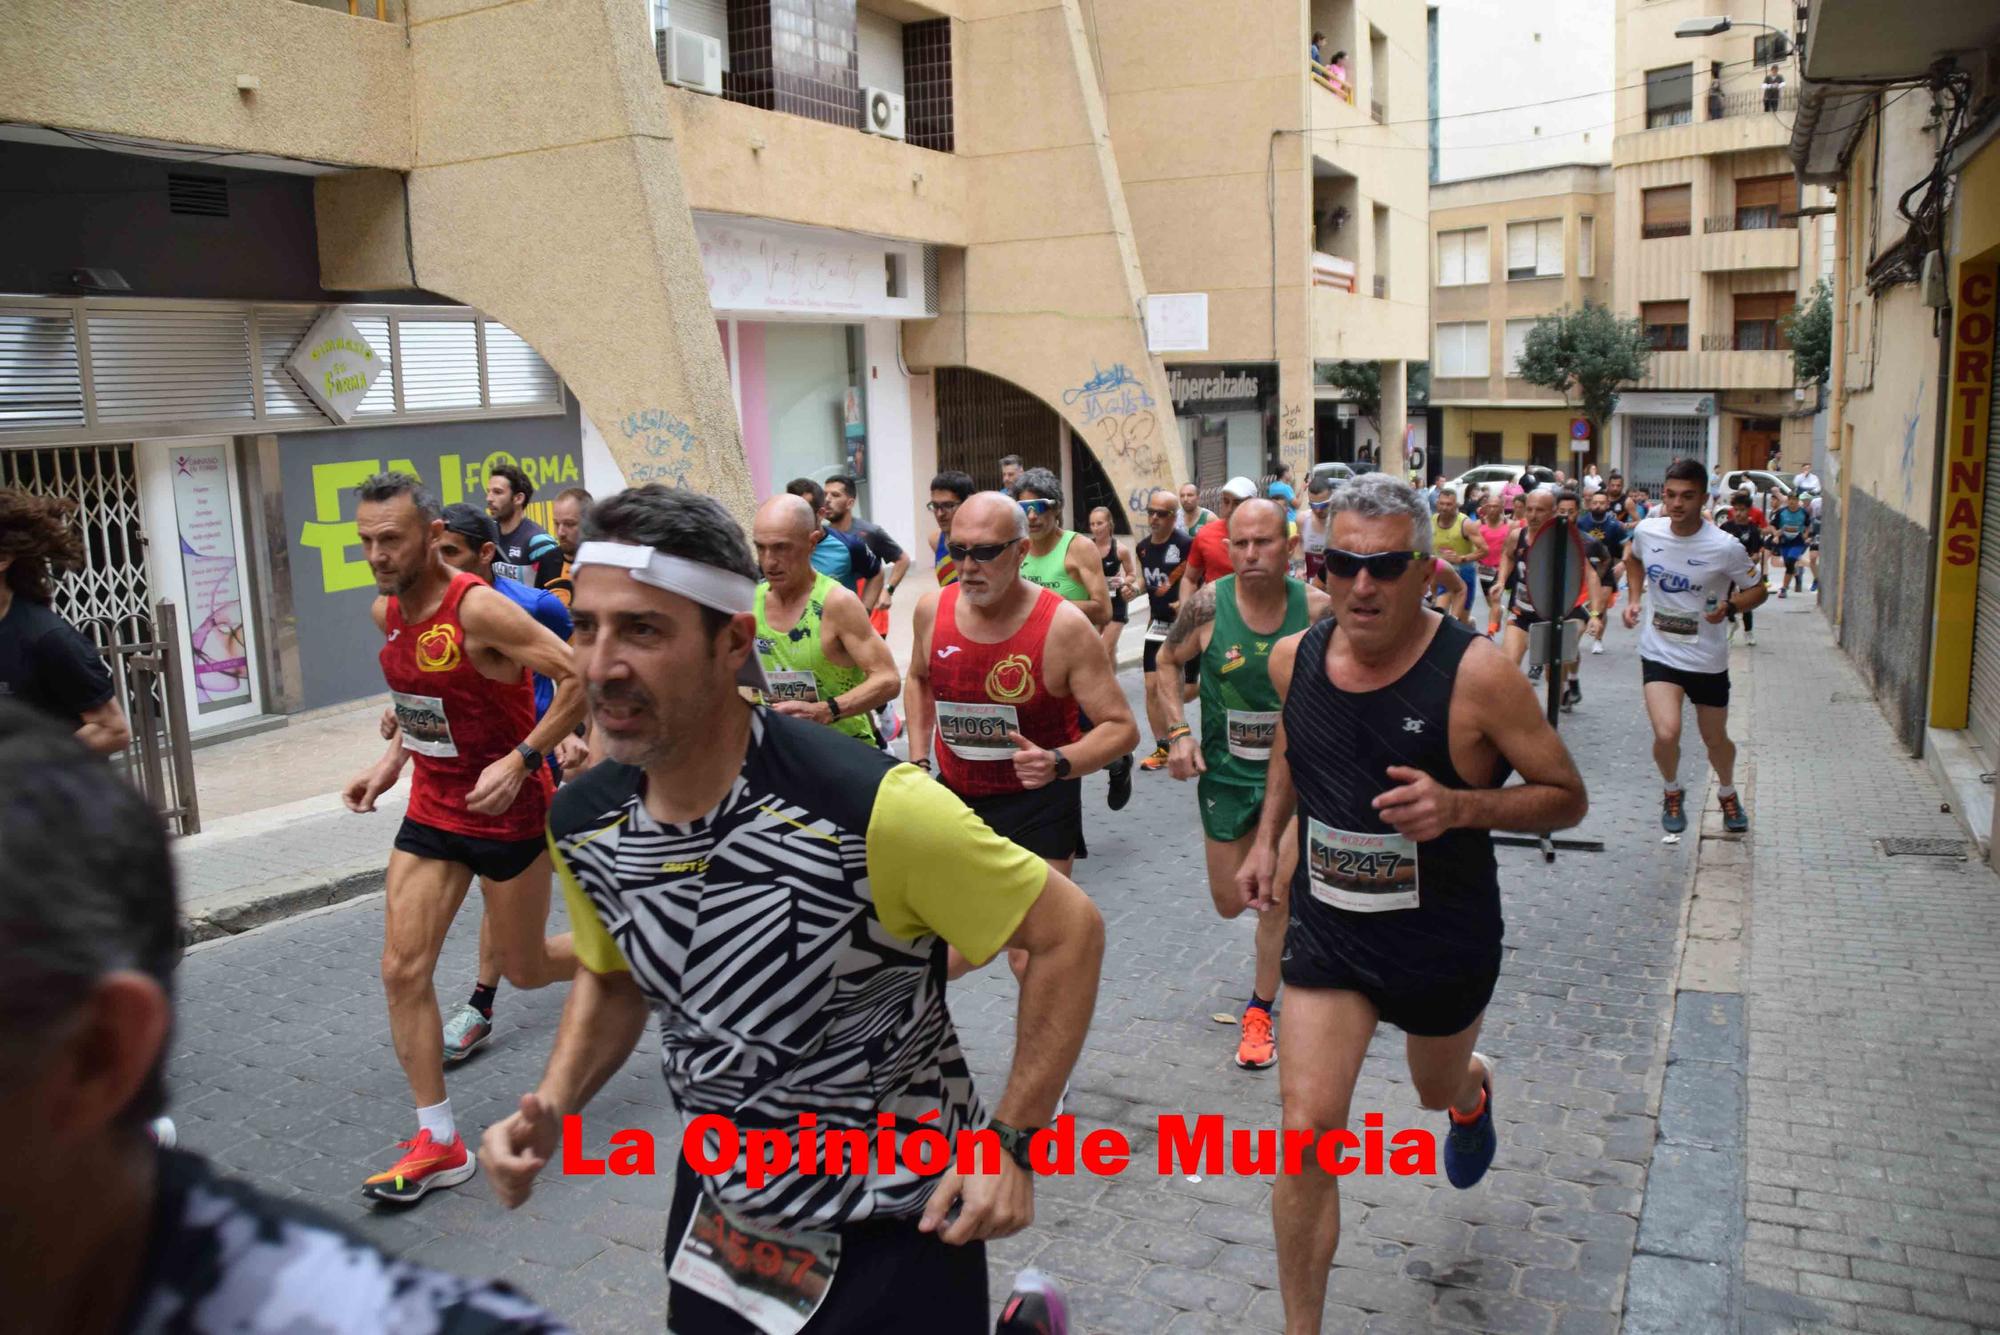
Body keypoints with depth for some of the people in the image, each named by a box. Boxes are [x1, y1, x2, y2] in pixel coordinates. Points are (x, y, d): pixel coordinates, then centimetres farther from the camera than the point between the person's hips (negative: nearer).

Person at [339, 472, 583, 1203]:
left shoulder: (479, 609, -23)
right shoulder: (387, 612, 2)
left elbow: (581, 678, -24)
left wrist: (519, 760, -27)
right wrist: (392, 761, 9)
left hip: (507, 812, -7)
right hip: (432, 810, 7)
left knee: (525, 969, 9)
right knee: (402, 969, -1)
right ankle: (438, 1142, 11)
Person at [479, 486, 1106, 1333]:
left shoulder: (871, 807, -30)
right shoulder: (580, 823, -10)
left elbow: (1068, 931, -17)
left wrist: (1012, 1140, -17)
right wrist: (552, 1107, -5)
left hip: (897, 1222, -5)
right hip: (719, 1207, 5)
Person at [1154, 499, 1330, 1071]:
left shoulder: (1318, 609, -13)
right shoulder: (1208, 604, -13)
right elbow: (1167, 663, 2)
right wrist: (1178, 732, -10)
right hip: (1225, 772, 1)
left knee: (1279, 898, 3)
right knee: (1230, 902, 11)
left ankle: (1258, 1010, 23)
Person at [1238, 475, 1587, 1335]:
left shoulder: (1474, 673, -21)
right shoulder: (1294, 659, -7)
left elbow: (1566, 798, -13)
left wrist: (1460, 806, -30)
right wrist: (1267, 837, 5)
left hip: (1443, 939, -1)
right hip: (1326, 927, 2)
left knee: (1437, 1089, 27)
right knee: (1307, 1134, -7)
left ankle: (1472, 1090, 67)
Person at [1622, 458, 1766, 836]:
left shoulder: (1725, 547, -17)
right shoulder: (1646, 531, -8)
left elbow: (1758, 590, -4)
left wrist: (1729, 606, -25)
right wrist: (1635, 599, 4)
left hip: (1707, 659, -1)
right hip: (1659, 653, 1)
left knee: (1716, 739, 16)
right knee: (1666, 734, -19)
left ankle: (1727, 793, 49)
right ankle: (1672, 793, 13)